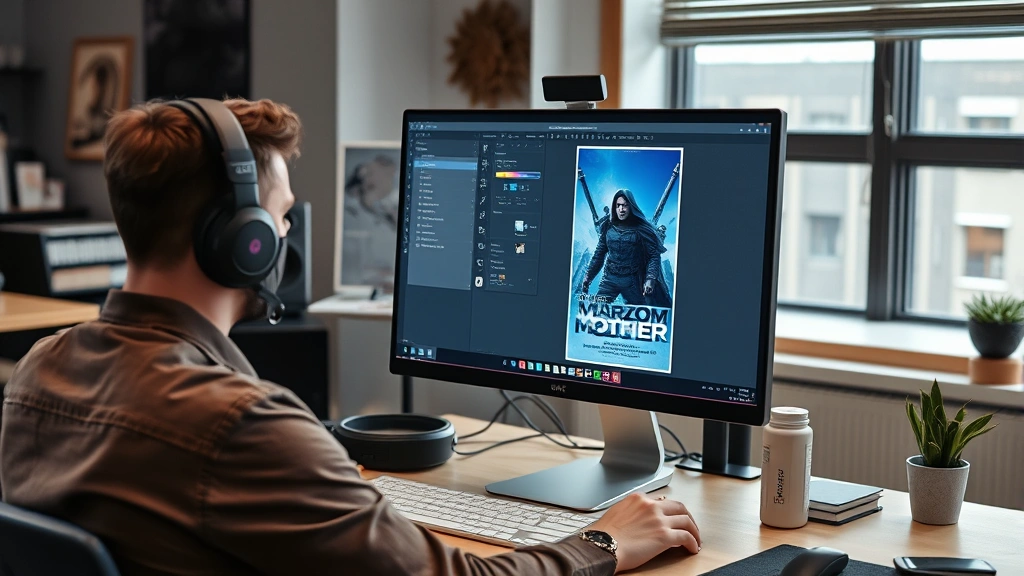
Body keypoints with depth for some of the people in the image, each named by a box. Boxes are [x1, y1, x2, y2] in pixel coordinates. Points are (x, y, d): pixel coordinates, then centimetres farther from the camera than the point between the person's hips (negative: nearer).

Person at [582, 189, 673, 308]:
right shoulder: (608, 227, 5)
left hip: (632, 283, -3)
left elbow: (654, 255, -9)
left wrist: (650, 279, -21)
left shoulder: (641, 229, -6)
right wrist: (588, 276, 13)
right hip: (609, 279, 3)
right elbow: (599, 254, 14)